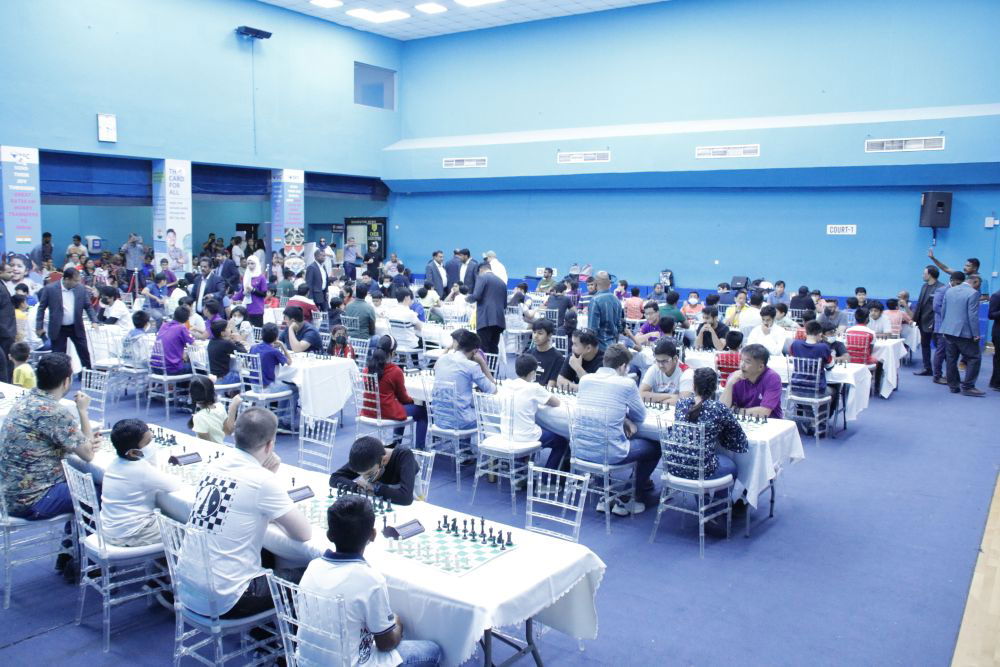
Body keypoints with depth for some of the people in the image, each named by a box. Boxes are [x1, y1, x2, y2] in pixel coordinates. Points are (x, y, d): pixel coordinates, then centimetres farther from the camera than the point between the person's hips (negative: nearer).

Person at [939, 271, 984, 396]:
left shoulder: (949, 291, 7)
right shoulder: (973, 293, -13)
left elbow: (943, 310, 12)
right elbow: (973, 316, -16)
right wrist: (976, 334, -10)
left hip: (948, 331, 7)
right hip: (964, 332, -7)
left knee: (951, 359, 11)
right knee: (974, 358, 2)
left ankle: (953, 385, 16)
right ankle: (967, 387, -1)